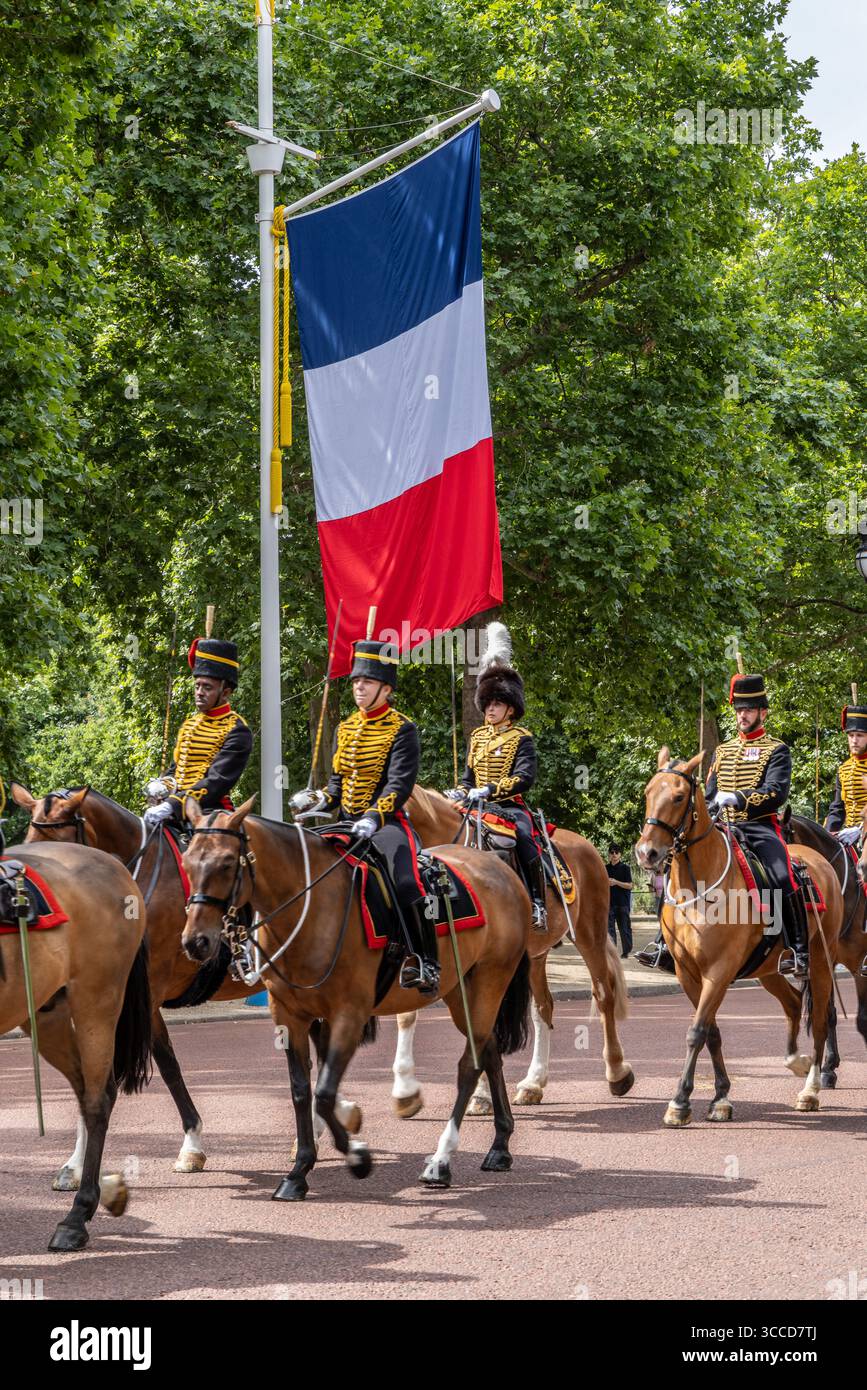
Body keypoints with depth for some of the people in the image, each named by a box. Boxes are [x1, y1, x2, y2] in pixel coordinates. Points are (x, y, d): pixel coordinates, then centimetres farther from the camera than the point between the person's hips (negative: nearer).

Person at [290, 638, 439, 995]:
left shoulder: (402, 730, -5)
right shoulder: (346, 729, 15)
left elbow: (399, 784, -16)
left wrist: (373, 817, -31)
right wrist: (317, 802, -3)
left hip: (387, 821, -7)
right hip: (347, 822, 7)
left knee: (405, 882, -31)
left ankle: (426, 963, -25)